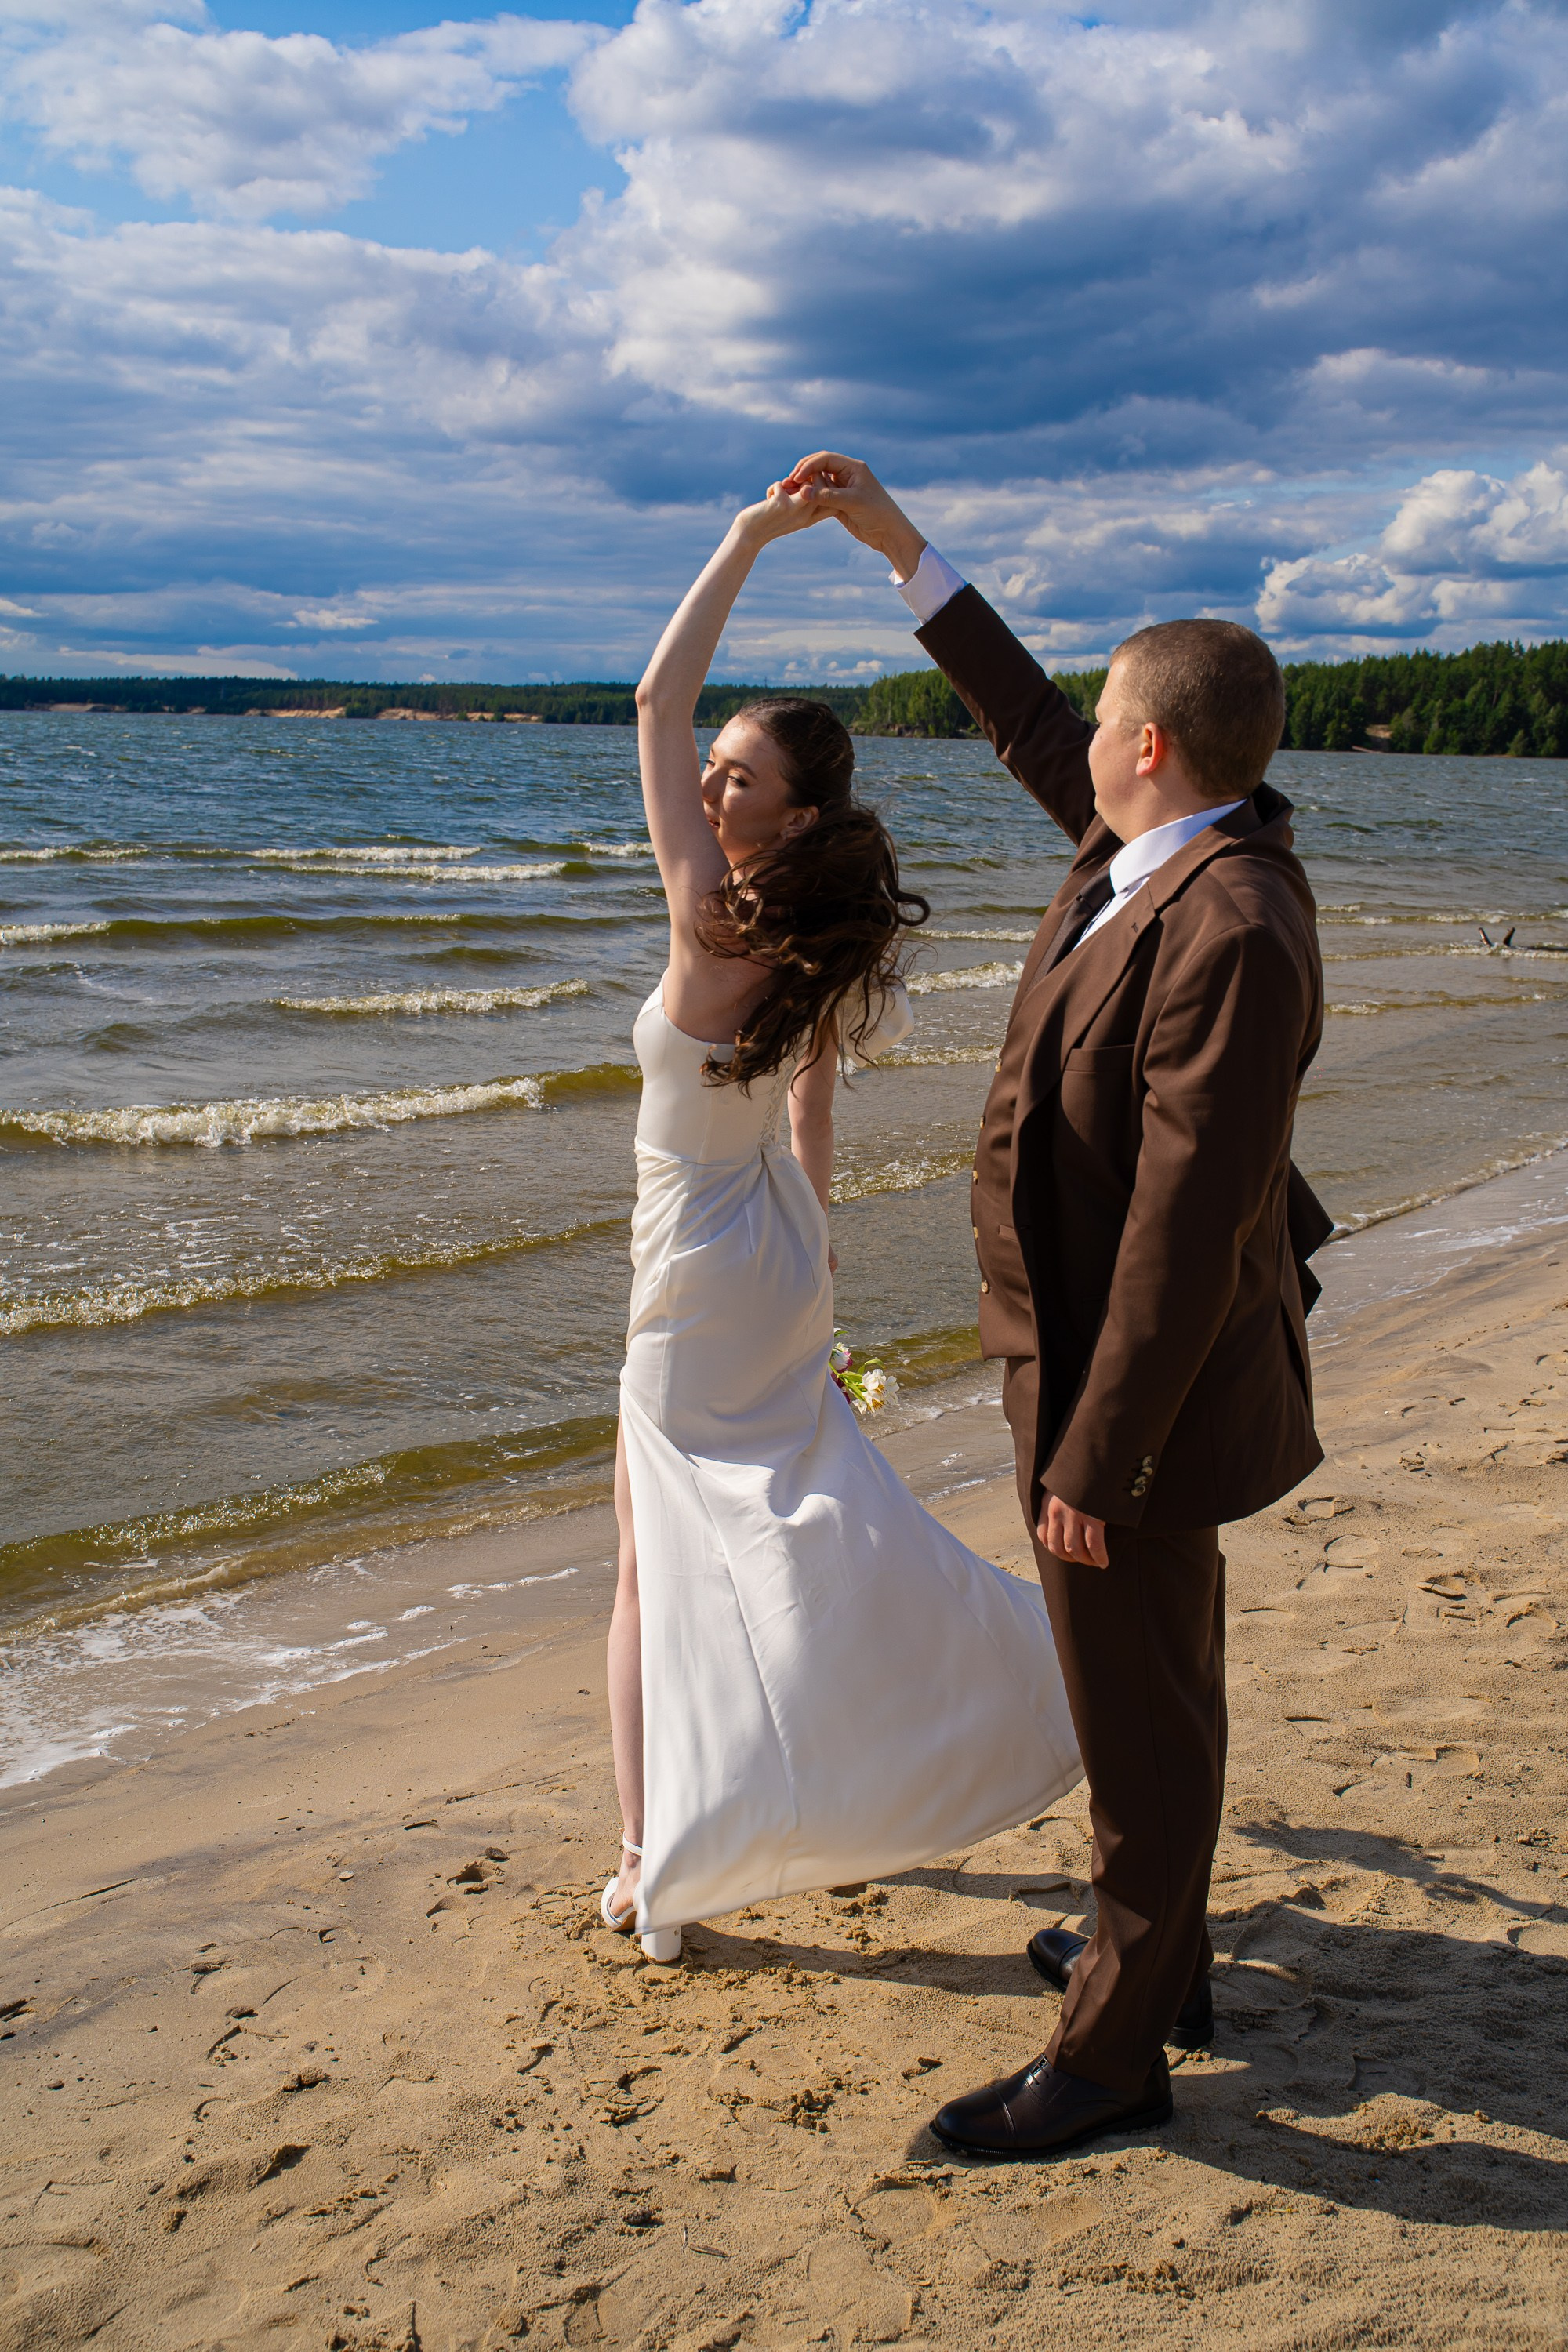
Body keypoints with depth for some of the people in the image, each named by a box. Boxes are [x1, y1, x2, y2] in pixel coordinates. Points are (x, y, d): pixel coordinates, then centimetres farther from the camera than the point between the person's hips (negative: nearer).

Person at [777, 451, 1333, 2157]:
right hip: (1102, 1344, 10)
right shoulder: (1160, 848, 1)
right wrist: (904, 548, 20)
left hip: (1141, 1375, -10)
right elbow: (1032, 730, 19)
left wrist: (1093, 1457, -25)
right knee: (1153, 1682, 23)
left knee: (1142, 1711, 4)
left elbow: (1187, 1226, -29)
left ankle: (1116, 2049, 20)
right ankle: (1158, 1953, 43)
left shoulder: (1229, 933, -28)